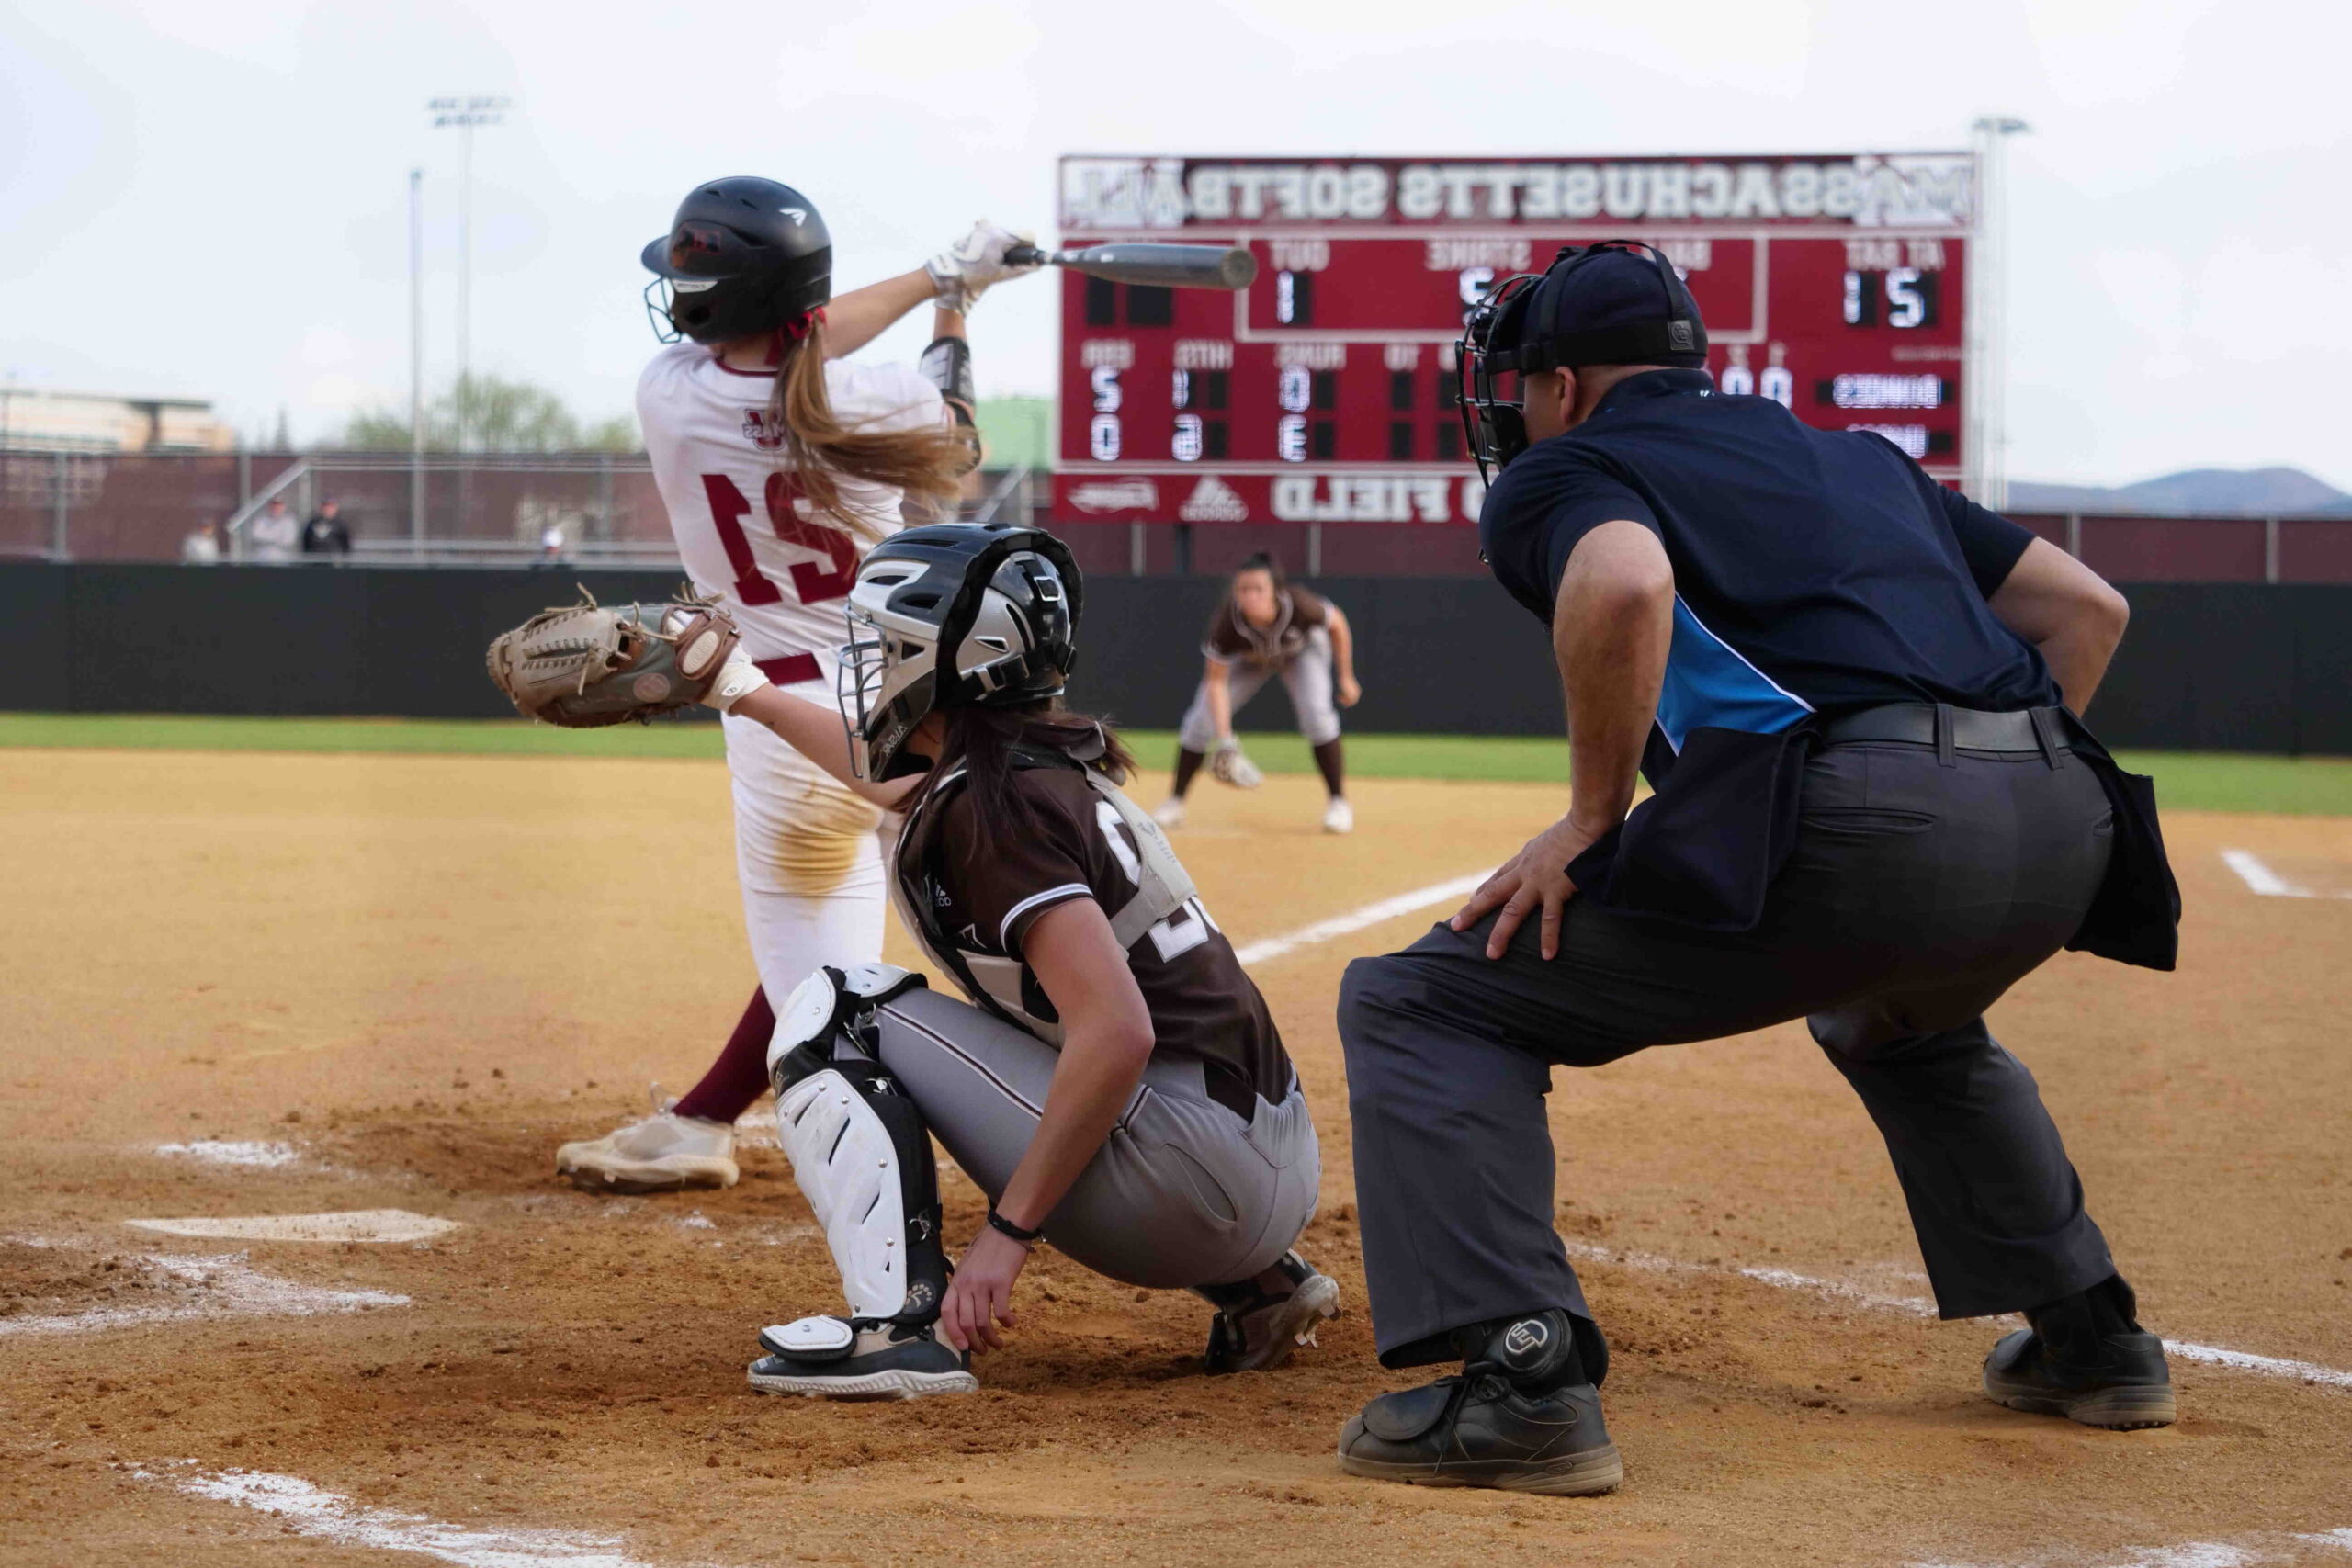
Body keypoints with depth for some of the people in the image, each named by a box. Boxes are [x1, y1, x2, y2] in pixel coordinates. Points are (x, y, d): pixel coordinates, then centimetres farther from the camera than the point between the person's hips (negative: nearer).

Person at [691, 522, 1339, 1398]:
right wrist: (749, 696, 52)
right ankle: (1260, 1287, 22)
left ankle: (901, 1322, -19)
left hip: (1191, 1183, -9)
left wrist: (1008, 1231, -22)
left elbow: (1118, 1030, -24)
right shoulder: (1051, 763, 16)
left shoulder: (994, 808, -13)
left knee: (836, 1014, -2)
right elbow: (889, 769, 40)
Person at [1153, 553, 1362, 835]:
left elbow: (1337, 624, -17)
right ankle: (1174, 803, 9)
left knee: (1317, 713, -22)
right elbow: (1216, 682, -34)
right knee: (1201, 719, -8)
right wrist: (1224, 740, -45)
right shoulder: (1226, 623, -40)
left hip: (1303, 651, -1)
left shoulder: (1301, 606, -40)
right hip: (1248, 660, 1)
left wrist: (1346, 677, -9)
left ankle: (1339, 802, -6)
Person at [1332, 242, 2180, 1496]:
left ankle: (1520, 1378, -13)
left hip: (1854, 823, -7)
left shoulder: (1555, 473, 12)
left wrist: (1591, 819, -3)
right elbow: (2084, 606, 29)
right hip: (2067, 832, 7)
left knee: (1416, 1006, 3)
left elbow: (1623, 585, -13)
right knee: (1898, 1018, 42)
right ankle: (2089, 1336, 38)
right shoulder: (1861, 459, 33)